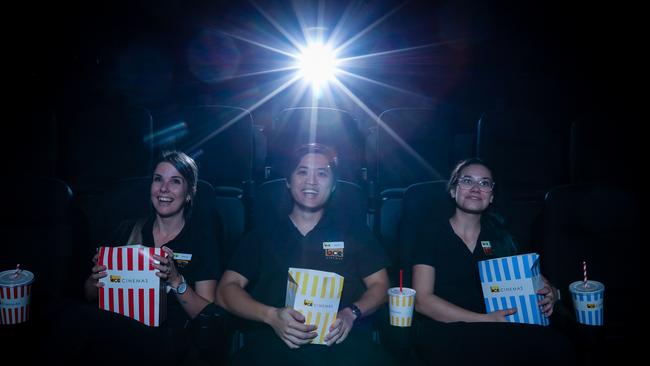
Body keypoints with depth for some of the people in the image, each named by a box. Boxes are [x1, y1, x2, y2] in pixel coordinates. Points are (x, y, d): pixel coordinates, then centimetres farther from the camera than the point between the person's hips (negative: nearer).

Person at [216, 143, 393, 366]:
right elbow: (226, 290, 9)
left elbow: (379, 284, 15)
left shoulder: (353, 231, 17)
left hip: (341, 342, 1)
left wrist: (351, 314, -6)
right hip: (272, 343, -1)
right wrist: (271, 316, -9)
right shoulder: (263, 234, 16)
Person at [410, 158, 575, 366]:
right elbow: (422, 300, -6)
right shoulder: (431, 232, 2)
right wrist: (485, 320, -16)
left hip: (495, 332, 5)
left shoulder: (497, 234, 16)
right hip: (443, 334, -5)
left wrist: (549, 292, -3)